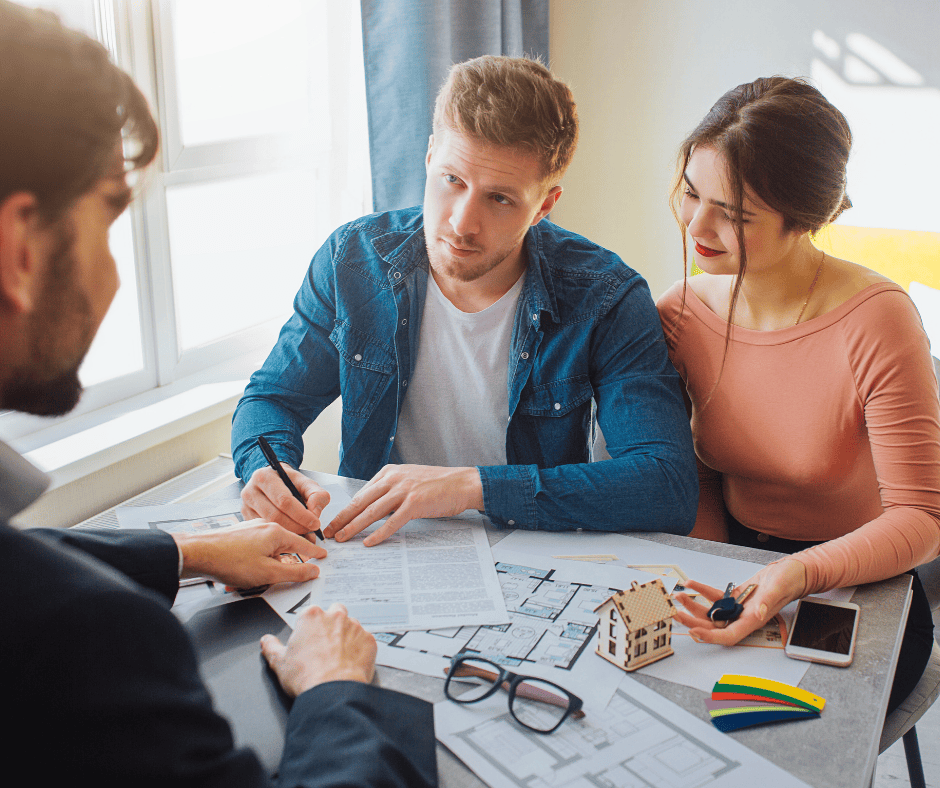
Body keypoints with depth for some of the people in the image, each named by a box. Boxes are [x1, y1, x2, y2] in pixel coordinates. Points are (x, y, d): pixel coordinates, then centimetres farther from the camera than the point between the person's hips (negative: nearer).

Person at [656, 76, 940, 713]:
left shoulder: (875, 324, -20)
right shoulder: (680, 315, -5)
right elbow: (700, 476, 6)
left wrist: (801, 575, -34)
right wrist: (710, 587, -11)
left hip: (860, 595, -3)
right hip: (738, 580, 4)